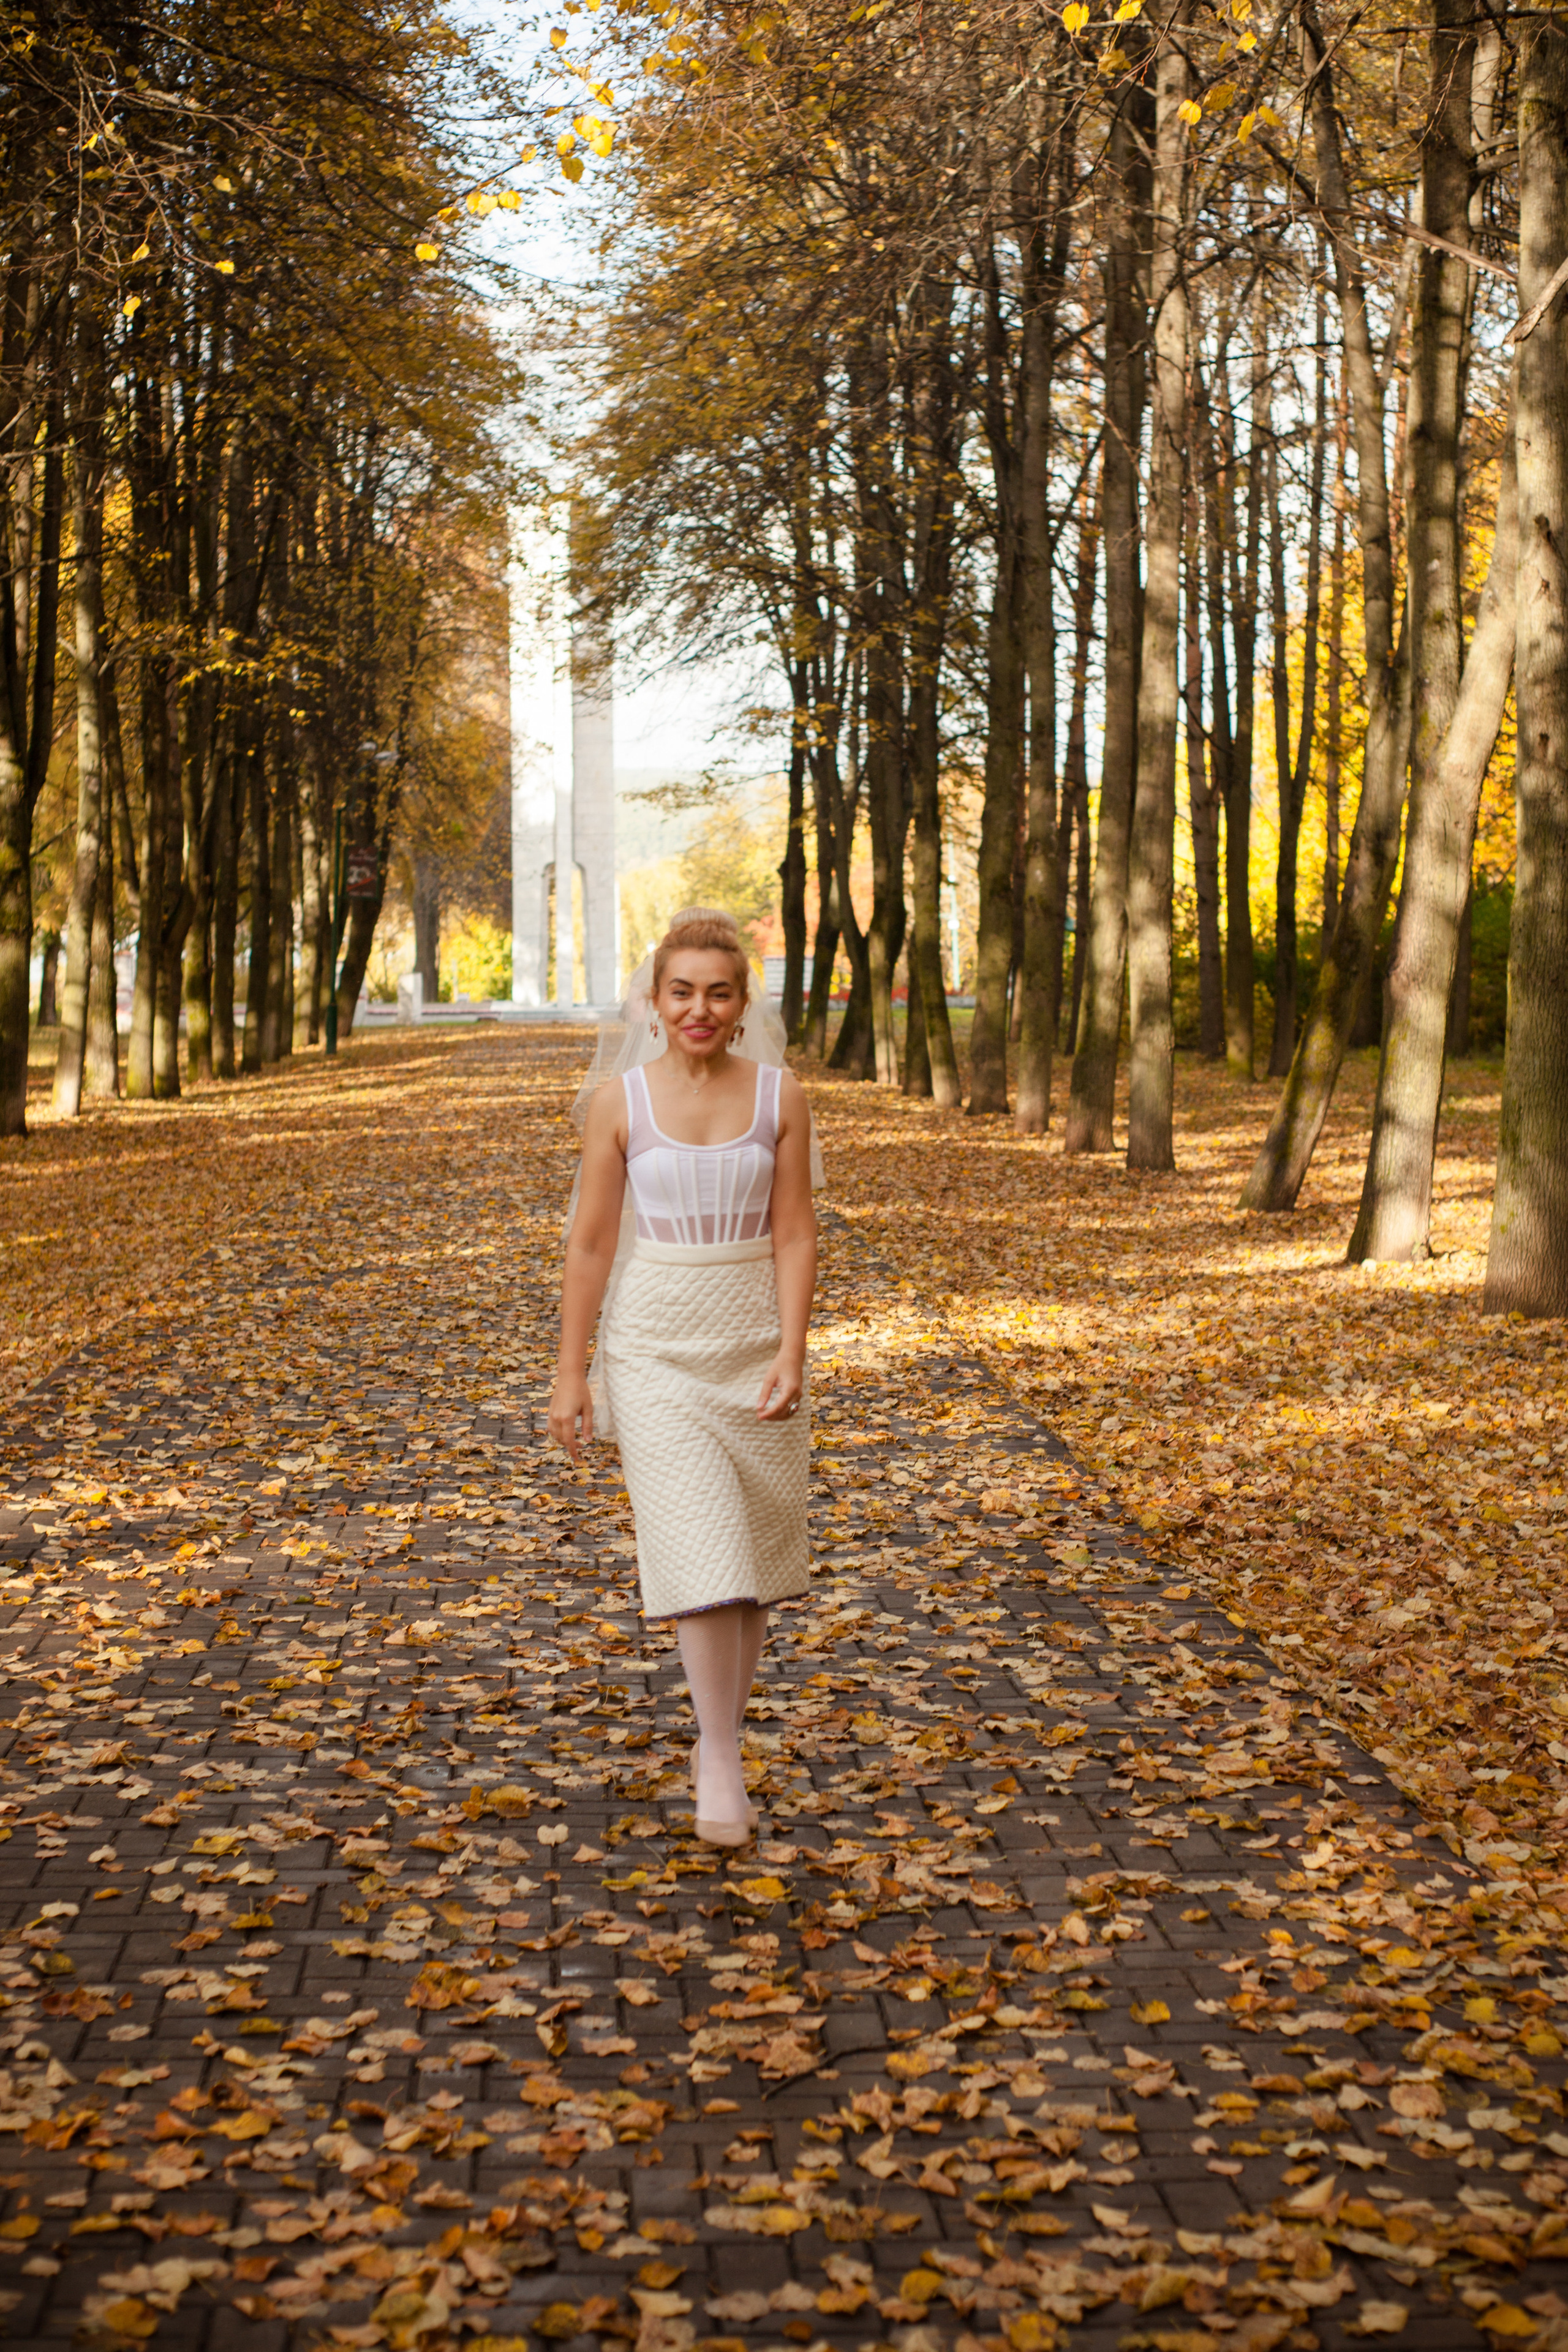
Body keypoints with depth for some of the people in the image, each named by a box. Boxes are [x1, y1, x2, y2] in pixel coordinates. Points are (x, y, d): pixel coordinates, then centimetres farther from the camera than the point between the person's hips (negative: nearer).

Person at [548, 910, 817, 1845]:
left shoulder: (780, 1097, -1)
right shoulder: (619, 1101, -4)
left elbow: (795, 1235, -2)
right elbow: (592, 1242, 0)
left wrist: (792, 1354, -13)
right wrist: (572, 1371, 0)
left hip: (756, 1340, 2)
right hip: (657, 1345, -2)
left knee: (757, 1552, 9)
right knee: (700, 1547, -10)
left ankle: (723, 1731, 28)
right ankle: (721, 1763, -3)